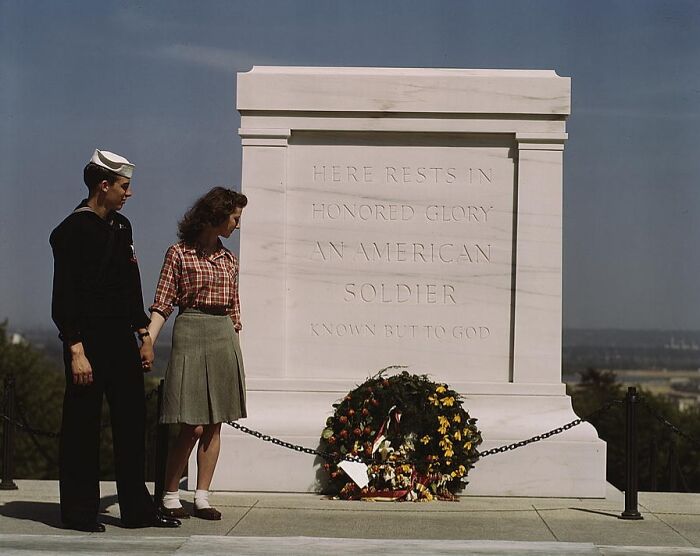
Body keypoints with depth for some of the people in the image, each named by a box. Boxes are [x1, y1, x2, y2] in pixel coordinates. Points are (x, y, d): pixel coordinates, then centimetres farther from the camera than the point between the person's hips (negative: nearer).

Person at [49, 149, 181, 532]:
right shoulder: (72, 231, -10)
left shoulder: (121, 226, 14)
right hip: (88, 342, -8)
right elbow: (64, 299, -14)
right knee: (82, 428, 1)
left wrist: (143, 335, 16)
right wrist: (76, 351, -19)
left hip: (122, 341, 8)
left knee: (132, 422, 9)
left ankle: (137, 509, 16)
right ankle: (79, 512, 10)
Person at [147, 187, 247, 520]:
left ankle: (202, 497, 10)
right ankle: (169, 497, 3)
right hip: (191, 335, -5)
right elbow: (162, 306, -5)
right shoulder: (179, 254, -1)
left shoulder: (229, 260, 14)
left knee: (214, 426, 4)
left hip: (224, 340, 6)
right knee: (193, 427, -9)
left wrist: (236, 352, 13)